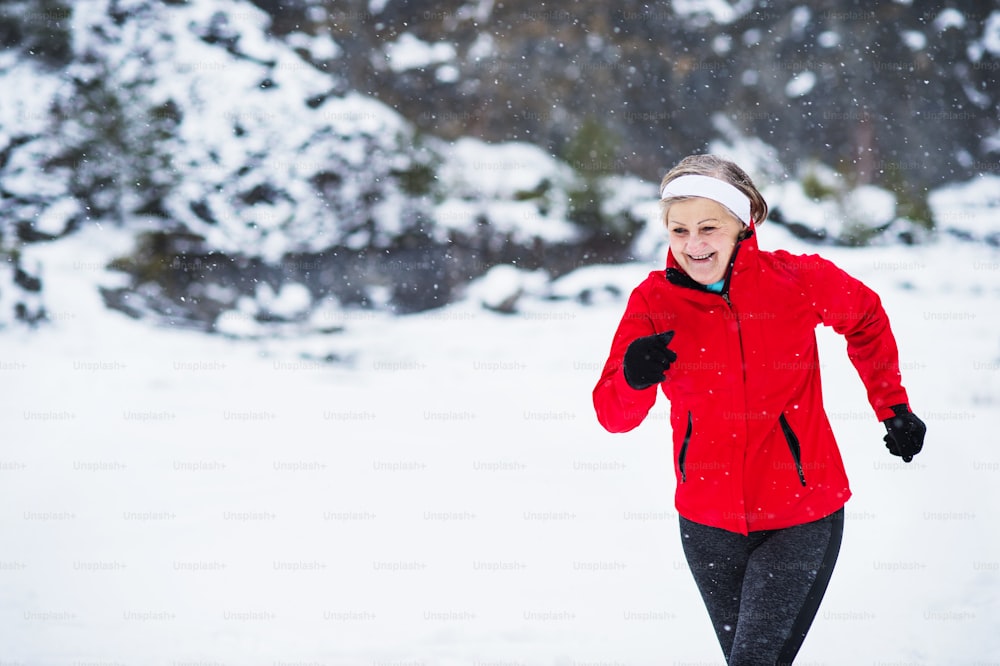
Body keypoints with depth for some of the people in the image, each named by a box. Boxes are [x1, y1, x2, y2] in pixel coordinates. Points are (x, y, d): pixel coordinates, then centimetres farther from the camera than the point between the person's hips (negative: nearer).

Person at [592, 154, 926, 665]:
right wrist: (634, 379, -37)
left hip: (800, 516, -3)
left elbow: (866, 320, 10)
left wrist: (893, 407, 12)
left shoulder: (796, 279, -12)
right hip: (709, 520, 3)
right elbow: (613, 414, -15)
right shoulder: (654, 300, -8)